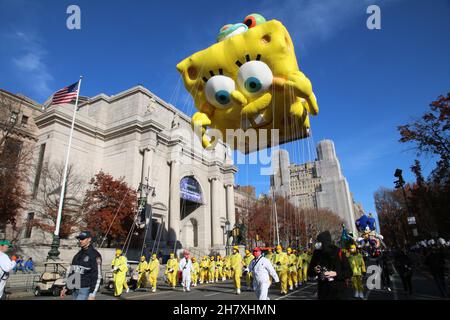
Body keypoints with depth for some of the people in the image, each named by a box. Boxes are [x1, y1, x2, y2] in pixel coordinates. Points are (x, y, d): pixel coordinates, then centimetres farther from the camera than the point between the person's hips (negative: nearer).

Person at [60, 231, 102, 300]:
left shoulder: (94, 255, -12)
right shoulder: (78, 254, 13)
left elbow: (98, 276, -16)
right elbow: (71, 272, 20)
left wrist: (92, 294, -20)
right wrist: (65, 288, 17)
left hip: (85, 290, -8)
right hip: (75, 290, 8)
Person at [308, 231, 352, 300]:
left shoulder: (338, 253, -12)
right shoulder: (317, 254, -4)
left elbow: (349, 272, -9)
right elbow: (309, 272, 6)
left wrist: (336, 273, -22)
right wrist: (314, 271, -15)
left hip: (337, 291, -2)